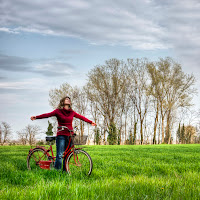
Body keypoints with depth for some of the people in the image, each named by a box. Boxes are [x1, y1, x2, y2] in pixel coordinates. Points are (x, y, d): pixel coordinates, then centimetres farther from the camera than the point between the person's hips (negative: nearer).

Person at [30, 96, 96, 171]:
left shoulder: (72, 112, 13)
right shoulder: (58, 111, 1)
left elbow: (81, 117, 23)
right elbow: (48, 115, -9)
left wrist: (91, 122, 31)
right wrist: (36, 117, -21)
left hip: (69, 136, 4)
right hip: (61, 135, -4)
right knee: (59, 155, -9)